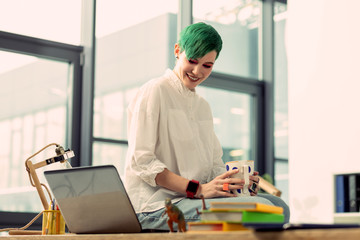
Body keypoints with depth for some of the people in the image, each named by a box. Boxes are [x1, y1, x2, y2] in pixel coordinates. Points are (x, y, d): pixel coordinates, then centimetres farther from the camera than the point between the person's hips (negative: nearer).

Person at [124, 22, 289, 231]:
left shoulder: (203, 106, 24)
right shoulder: (155, 91, -2)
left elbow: (216, 166, 19)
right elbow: (141, 161, -12)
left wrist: (237, 182, -5)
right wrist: (198, 189, -20)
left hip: (194, 199, 8)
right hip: (157, 206, -8)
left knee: (277, 206, -13)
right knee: (260, 208, -26)